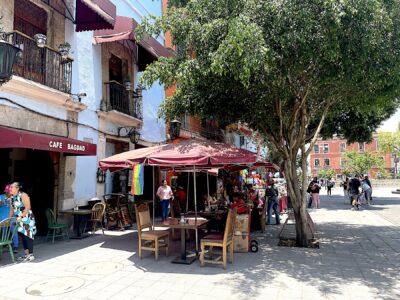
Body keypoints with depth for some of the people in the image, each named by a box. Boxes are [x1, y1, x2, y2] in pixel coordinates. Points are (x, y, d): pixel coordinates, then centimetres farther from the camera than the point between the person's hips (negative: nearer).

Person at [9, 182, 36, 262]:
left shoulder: (23, 195, -14)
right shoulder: (13, 197, 9)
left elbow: (27, 208, -19)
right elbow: (13, 208, 17)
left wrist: (21, 217, -21)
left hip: (26, 219, -8)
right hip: (19, 220, 8)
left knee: (27, 236, -5)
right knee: (22, 236, 11)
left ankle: (31, 255, 1)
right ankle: (26, 254, 20)